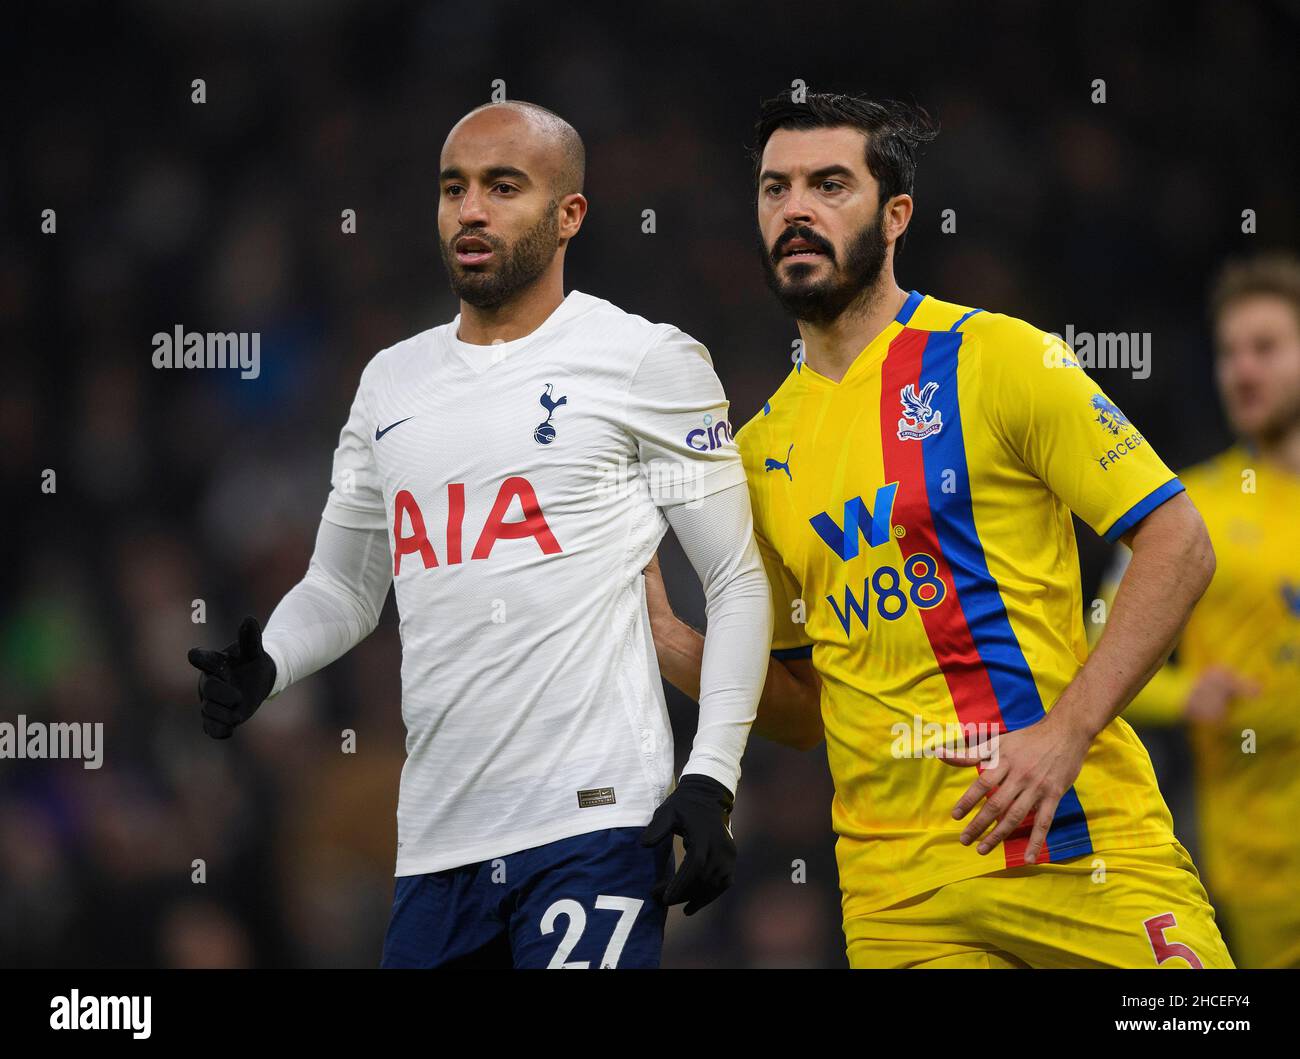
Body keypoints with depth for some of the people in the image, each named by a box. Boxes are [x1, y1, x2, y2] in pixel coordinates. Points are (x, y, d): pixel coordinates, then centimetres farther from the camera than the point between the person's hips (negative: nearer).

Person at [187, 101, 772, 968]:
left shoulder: (646, 361, 0)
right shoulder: (392, 383, 17)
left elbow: (737, 582, 0)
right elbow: (342, 588, 25)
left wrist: (711, 780, -9)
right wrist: (261, 669, 3)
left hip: (592, 823, -6)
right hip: (439, 836, 6)